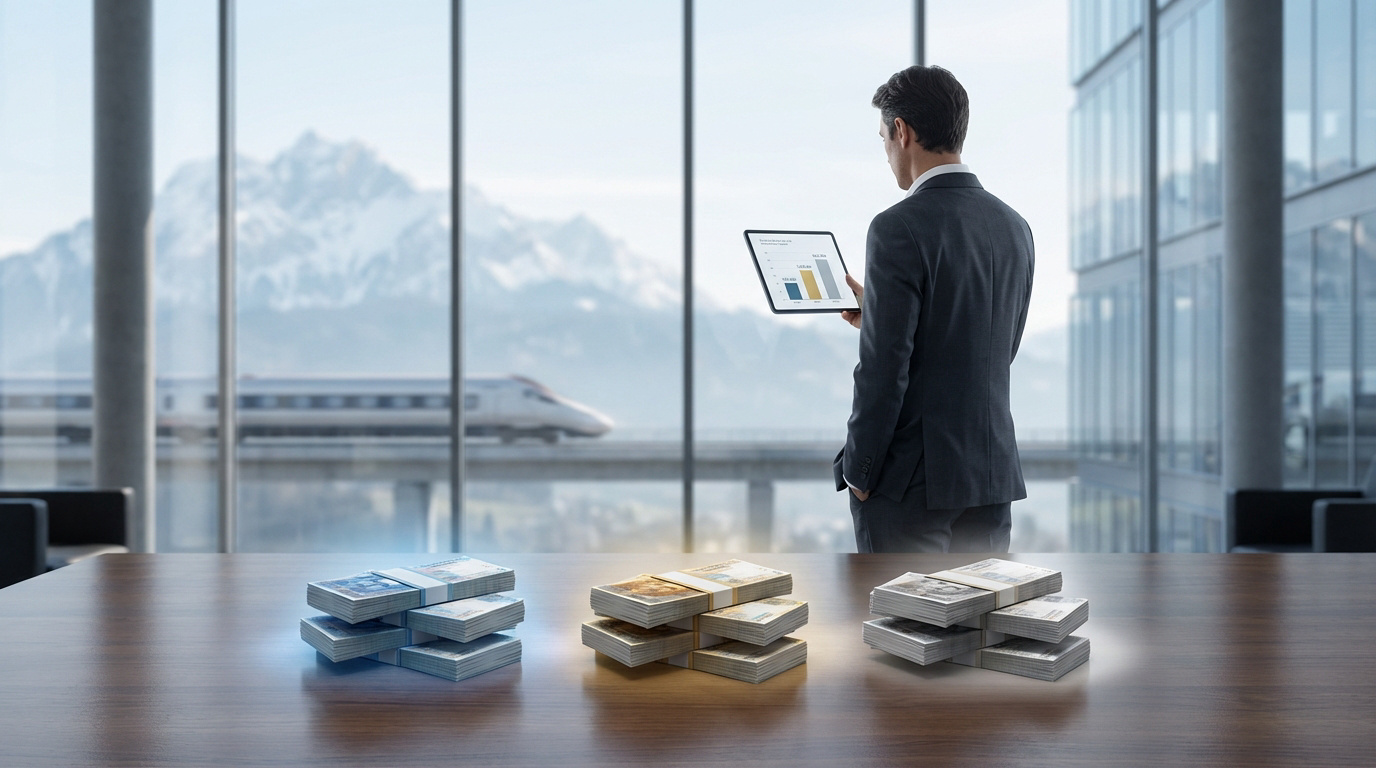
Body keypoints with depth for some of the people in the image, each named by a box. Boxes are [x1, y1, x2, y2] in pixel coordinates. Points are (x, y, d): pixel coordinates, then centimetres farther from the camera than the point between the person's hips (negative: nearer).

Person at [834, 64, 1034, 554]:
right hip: (995, 475, 7)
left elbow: (885, 369, -19)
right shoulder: (1014, 225, 8)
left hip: (913, 479, -7)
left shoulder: (899, 228, -16)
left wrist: (858, 474, -7)